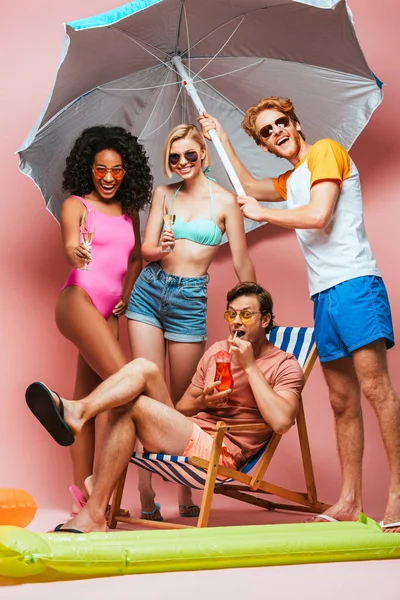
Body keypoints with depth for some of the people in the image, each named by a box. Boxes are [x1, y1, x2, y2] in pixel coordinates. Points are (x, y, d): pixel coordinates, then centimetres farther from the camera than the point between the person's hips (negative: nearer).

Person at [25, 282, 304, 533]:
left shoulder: (285, 366, 3)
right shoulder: (217, 350, 22)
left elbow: (281, 421, -17)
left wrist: (250, 366, -12)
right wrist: (201, 402, -1)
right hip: (190, 434, 6)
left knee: (129, 405, -24)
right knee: (144, 368, -17)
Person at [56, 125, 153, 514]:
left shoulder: (129, 211, 17)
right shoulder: (77, 204, 0)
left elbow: (136, 258, 24)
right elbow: (69, 244, -17)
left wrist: (125, 298, 10)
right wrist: (75, 253, -40)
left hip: (108, 311, 6)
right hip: (79, 300, -6)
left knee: (91, 399, 4)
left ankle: (83, 491, 5)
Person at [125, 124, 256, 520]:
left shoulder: (224, 201, -2)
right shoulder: (163, 194, 9)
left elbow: (242, 263, 1)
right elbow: (146, 249, 6)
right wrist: (160, 249, -17)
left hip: (190, 300, -3)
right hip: (150, 290, 3)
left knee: (183, 399, 3)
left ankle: (185, 494, 15)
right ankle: (145, 495, -3)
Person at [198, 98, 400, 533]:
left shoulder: (326, 150, 0)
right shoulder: (290, 181, 25)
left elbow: (318, 215, -13)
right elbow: (250, 187, 46)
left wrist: (261, 213, 1)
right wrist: (220, 137, 45)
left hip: (353, 285, -9)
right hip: (324, 296, 9)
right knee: (342, 401, 7)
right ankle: (349, 501, 9)